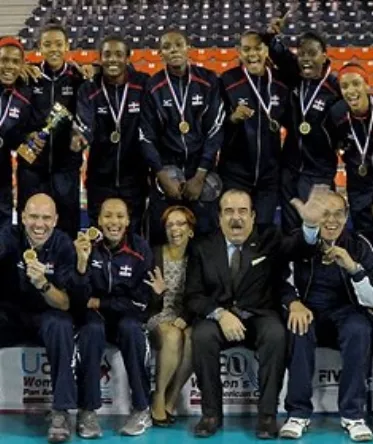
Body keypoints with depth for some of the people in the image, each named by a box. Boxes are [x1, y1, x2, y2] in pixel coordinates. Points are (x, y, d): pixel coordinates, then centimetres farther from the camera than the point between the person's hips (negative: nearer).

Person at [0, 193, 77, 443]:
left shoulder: (63, 246, -13)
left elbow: (65, 304, -17)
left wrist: (43, 284, -37)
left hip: (47, 315, -1)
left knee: (61, 326, -33)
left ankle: (61, 411, -26)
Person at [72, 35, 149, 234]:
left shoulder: (143, 85, -5)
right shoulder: (89, 89, -4)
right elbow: (85, 125, -18)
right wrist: (80, 137, -41)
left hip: (134, 178, 0)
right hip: (100, 178, 1)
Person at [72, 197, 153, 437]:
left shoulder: (140, 249, -9)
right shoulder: (87, 245, -9)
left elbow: (141, 301, -8)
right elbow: (80, 298, -15)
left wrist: (99, 302, -10)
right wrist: (82, 262, -30)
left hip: (127, 316, 0)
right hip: (94, 315, 0)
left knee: (130, 328, -33)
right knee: (92, 329, -33)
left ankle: (142, 410, -22)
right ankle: (88, 411, -25)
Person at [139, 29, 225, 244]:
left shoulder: (208, 81, -1)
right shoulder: (153, 87, 0)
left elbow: (216, 131, -3)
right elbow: (146, 137, 0)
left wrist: (200, 176, -9)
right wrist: (163, 176, -10)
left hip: (201, 173, 0)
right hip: (166, 173, 0)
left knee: (206, 235, -1)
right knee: (162, 238, 0)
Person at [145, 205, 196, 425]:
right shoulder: (153, 255, -2)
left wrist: (185, 319, -17)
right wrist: (156, 292, -25)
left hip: (186, 318, 2)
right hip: (158, 316, -2)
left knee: (193, 338, -33)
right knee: (173, 336, -36)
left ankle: (170, 401, -17)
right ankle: (159, 398, -17)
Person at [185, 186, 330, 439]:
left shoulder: (268, 241, 5)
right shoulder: (203, 250, 7)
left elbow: (299, 247, -15)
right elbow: (193, 296, 2)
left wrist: (311, 223, -39)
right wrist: (220, 314, -19)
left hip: (259, 317, 0)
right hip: (219, 318, 1)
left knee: (276, 335, -33)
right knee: (201, 336, -31)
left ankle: (268, 414, -23)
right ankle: (212, 413, -17)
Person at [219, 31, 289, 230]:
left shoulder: (281, 81, -1)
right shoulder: (228, 81, -9)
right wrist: (233, 118, -23)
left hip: (270, 172, 3)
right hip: (235, 172, -2)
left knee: (264, 226, 8)